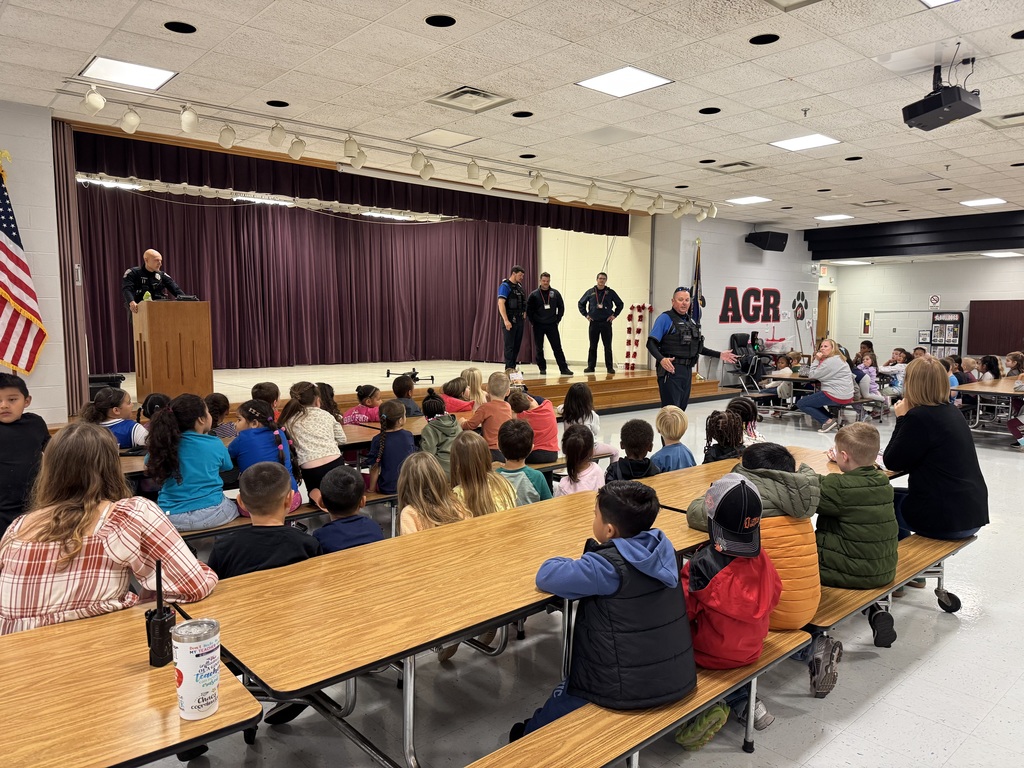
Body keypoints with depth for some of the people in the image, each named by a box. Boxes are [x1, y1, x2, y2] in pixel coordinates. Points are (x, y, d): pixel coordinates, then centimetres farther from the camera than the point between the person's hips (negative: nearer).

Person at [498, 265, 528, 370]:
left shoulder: (519, 287, 15)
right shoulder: (505, 286, -9)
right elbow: (501, 304, -18)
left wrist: (524, 312, 9)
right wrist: (506, 321, -25)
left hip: (519, 320, 8)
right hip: (510, 321, -8)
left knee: (516, 345, 10)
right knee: (509, 346, -4)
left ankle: (513, 368, 17)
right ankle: (509, 369, 0)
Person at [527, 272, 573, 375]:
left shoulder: (555, 294, 3)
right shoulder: (534, 295, 0)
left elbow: (561, 307, 10)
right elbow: (529, 309, 3)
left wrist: (557, 320, 4)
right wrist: (532, 322, -1)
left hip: (552, 325, 0)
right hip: (538, 325, 0)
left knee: (557, 347, -2)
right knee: (539, 348, 5)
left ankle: (564, 368, -2)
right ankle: (542, 368, 15)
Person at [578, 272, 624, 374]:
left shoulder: (610, 292, 3)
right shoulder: (590, 292, 4)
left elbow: (620, 304, 12)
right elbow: (581, 303, 15)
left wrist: (614, 315, 3)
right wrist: (586, 314, 7)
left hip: (606, 323, -1)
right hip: (594, 323, 1)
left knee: (608, 347, 1)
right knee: (593, 346, 6)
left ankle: (610, 367, 7)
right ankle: (590, 366, 12)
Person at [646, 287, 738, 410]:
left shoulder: (691, 321, 17)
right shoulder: (665, 318, -6)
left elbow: (697, 347, 25)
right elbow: (651, 343, -13)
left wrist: (719, 355, 21)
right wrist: (661, 359, -30)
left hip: (687, 370, 8)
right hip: (670, 369, -8)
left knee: (682, 408, 11)